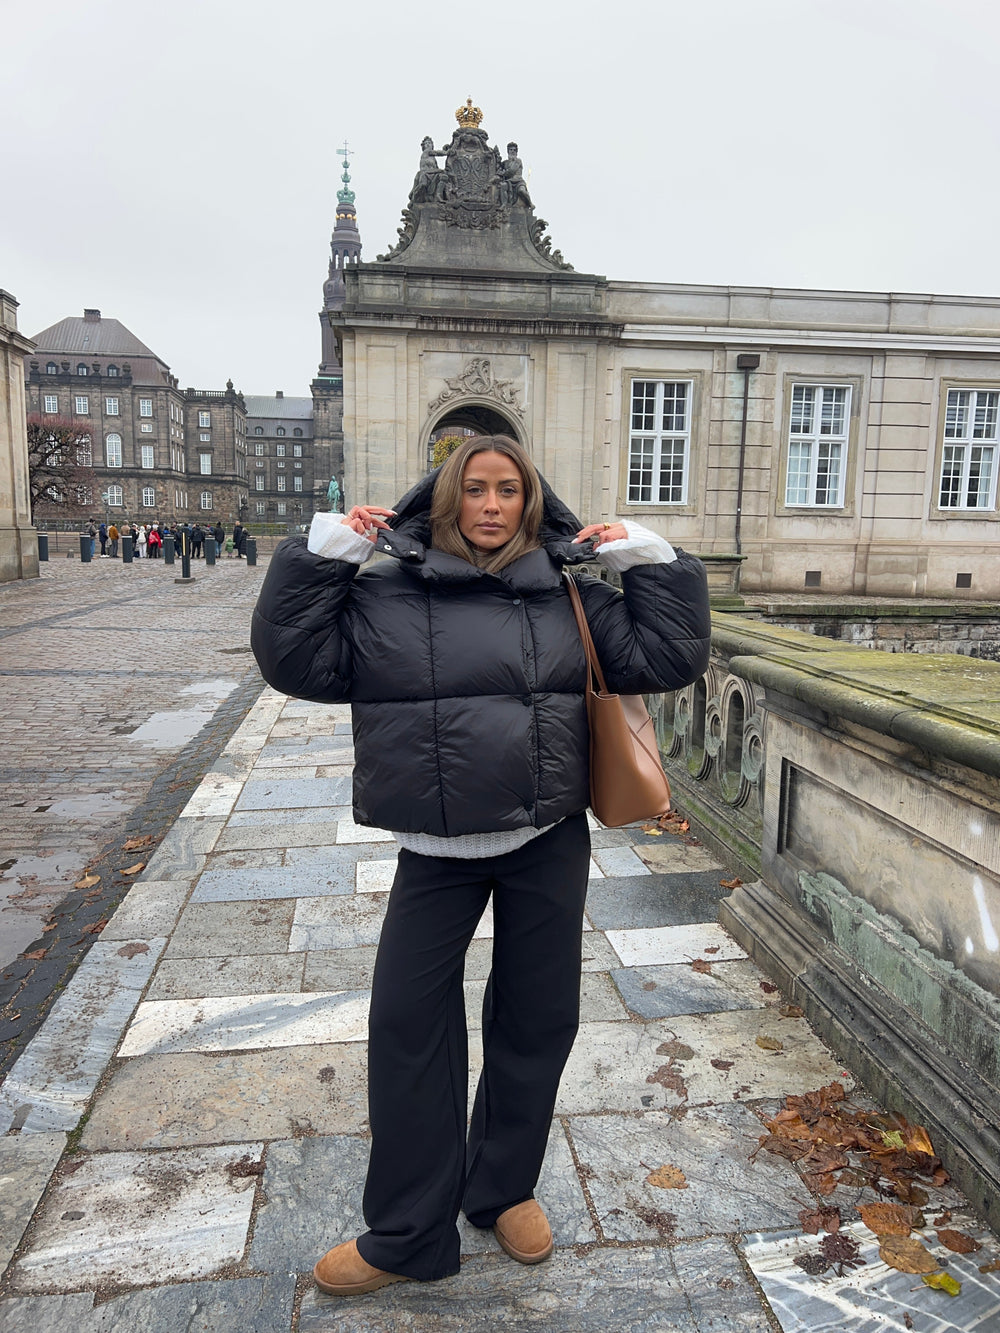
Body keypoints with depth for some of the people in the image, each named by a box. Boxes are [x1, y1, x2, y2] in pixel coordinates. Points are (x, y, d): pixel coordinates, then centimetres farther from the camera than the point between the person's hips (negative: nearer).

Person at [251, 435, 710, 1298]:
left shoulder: (571, 597, 2)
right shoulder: (386, 598, -3)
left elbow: (668, 657, 4)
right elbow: (296, 659, -6)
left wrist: (649, 561, -4)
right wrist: (324, 555, -12)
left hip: (548, 845, 2)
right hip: (436, 852, -1)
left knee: (538, 1017, 13)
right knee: (410, 1023, 5)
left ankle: (504, 1188, 40)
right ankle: (409, 1235, 26)